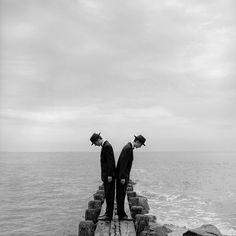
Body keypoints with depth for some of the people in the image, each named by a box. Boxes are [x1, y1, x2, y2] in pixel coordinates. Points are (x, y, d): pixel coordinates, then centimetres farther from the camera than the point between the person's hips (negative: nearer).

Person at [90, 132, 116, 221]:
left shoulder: (107, 146, -16)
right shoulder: (105, 146, 15)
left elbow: (110, 161, -21)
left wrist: (109, 175, -22)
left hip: (109, 175, -10)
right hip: (106, 175, 10)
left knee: (109, 195, -4)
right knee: (108, 195, 13)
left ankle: (108, 215, 2)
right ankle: (108, 213, 20)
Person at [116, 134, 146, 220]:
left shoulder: (129, 147, 11)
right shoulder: (128, 148, -20)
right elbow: (123, 163, -24)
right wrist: (122, 177, -24)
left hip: (123, 175, 10)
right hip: (122, 176, -10)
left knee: (121, 194, 17)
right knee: (121, 195, -2)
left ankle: (121, 212, 27)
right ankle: (121, 215, 6)